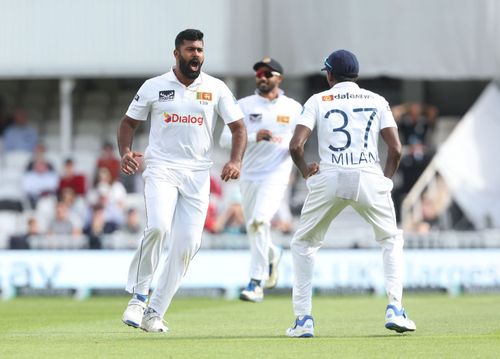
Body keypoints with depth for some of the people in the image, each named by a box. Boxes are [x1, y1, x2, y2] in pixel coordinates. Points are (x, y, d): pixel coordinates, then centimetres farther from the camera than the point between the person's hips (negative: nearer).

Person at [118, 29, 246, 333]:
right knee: (158, 228, -26)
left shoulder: (216, 88, 4)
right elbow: (129, 122, 11)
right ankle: (138, 296, -10)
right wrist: (126, 152, -9)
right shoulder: (154, 87, 3)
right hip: (161, 168, -2)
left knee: (187, 245, -3)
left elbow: (239, 127, 5)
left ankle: (154, 314, 7)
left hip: (198, 174, 2)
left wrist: (236, 161, -13)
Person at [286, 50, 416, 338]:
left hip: (328, 178, 0)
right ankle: (395, 309, 5)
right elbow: (396, 148, 4)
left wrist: (305, 172, 14)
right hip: (369, 177, 1)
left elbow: (296, 145, -2)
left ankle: (304, 319, 8)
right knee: (392, 239, 21)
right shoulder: (377, 101, 13)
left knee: (303, 244, 18)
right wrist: (386, 180, 16)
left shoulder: (318, 101, 10)